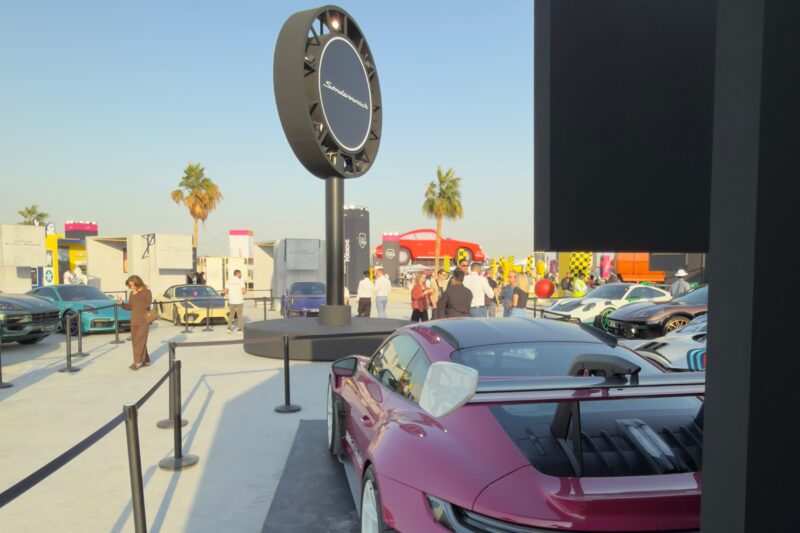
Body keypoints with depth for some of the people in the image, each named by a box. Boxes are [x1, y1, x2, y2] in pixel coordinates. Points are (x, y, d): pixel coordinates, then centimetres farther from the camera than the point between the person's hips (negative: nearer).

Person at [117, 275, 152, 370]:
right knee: (136, 341, 6)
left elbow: (147, 305, -17)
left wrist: (137, 296, -16)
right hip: (134, 321, 6)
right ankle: (145, 360, 15)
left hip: (144, 321, -6)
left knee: (140, 340, -11)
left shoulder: (147, 292, -4)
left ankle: (137, 362, -10)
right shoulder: (132, 293, 10)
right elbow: (129, 307, 12)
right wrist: (121, 304, -6)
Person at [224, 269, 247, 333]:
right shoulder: (241, 281, -10)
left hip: (231, 301, 3)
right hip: (239, 301, -3)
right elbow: (244, 292, -16)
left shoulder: (229, 281, 2)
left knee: (231, 315, 17)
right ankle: (239, 329, 8)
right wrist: (245, 291, 7)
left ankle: (229, 328, 9)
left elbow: (225, 291, 0)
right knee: (240, 315, 8)